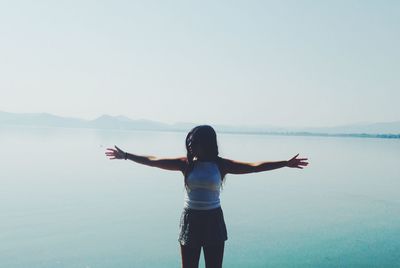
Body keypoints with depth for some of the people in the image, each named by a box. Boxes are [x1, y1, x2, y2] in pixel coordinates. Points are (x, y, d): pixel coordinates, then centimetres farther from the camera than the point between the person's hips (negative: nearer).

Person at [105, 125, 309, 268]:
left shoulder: (221, 165, -7)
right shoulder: (186, 163, -5)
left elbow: (255, 167, -11)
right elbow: (153, 161, -1)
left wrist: (286, 163, -17)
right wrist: (126, 156, 0)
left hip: (213, 221, -1)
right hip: (190, 220, 1)